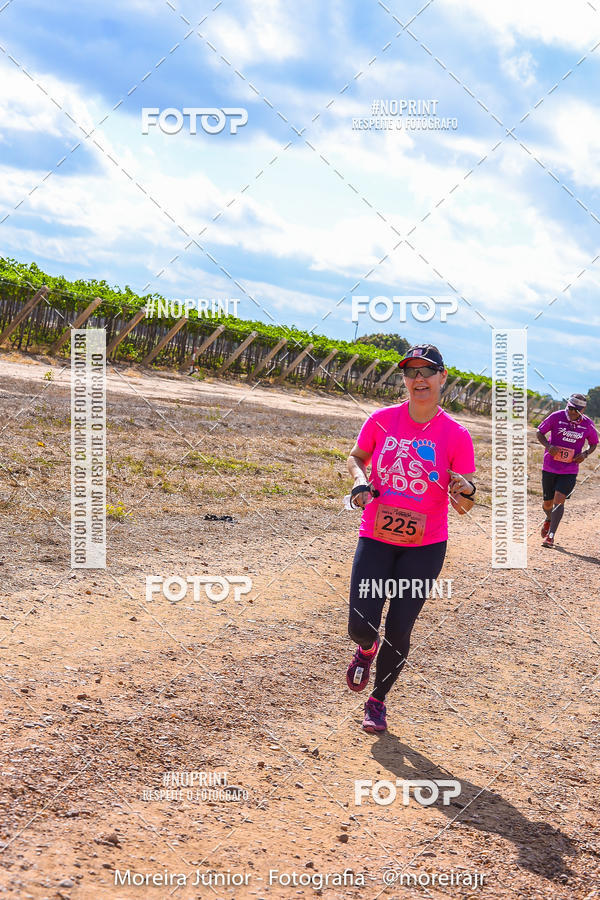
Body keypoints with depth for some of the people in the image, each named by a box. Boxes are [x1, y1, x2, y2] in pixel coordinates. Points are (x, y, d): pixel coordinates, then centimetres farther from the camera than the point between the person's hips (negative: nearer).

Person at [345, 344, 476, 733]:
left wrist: (467, 492, -29)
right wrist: (361, 481, -8)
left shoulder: (456, 435, -9)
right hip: (376, 539, 1)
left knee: (399, 632, 3)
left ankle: (378, 701, 29)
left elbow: (463, 506, -5)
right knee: (361, 626, -8)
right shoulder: (382, 420, -5)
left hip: (425, 547, -1)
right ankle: (367, 650, 32)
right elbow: (356, 457, 13)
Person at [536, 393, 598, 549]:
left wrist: (585, 454, -8)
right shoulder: (556, 417, -8)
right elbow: (540, 432, 2)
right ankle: (549, 520, 45)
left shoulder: (588, 424, -4)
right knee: (547, 503, 10)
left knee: (559, 500, -17)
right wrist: (548, 446, -17)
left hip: (569, 471, -1)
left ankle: (550, 536, -11)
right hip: (549, 467, 1)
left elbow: (594, 443, 13)